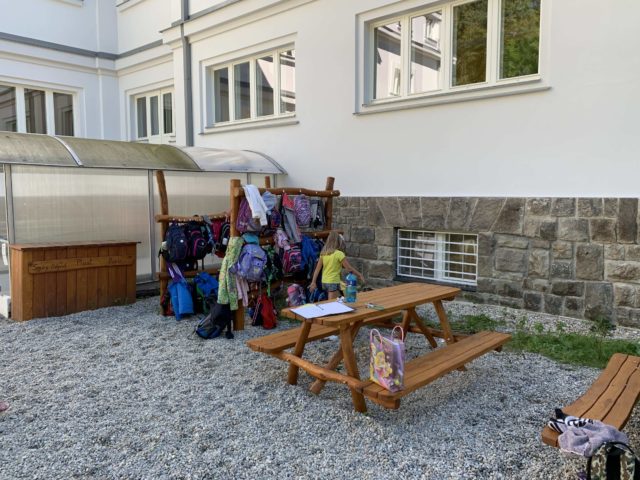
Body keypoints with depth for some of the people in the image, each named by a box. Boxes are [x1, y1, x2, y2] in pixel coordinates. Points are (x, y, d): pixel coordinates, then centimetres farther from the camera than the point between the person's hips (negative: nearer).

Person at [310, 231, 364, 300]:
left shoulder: (323, 253, 3)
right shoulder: (339, 254, -14)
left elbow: (317, 269, 4)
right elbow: (349, 268, -11)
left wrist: (313, 282, 7)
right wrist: (360, 275, 0)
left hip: (324, 282, 7)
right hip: (333, 283, -7)